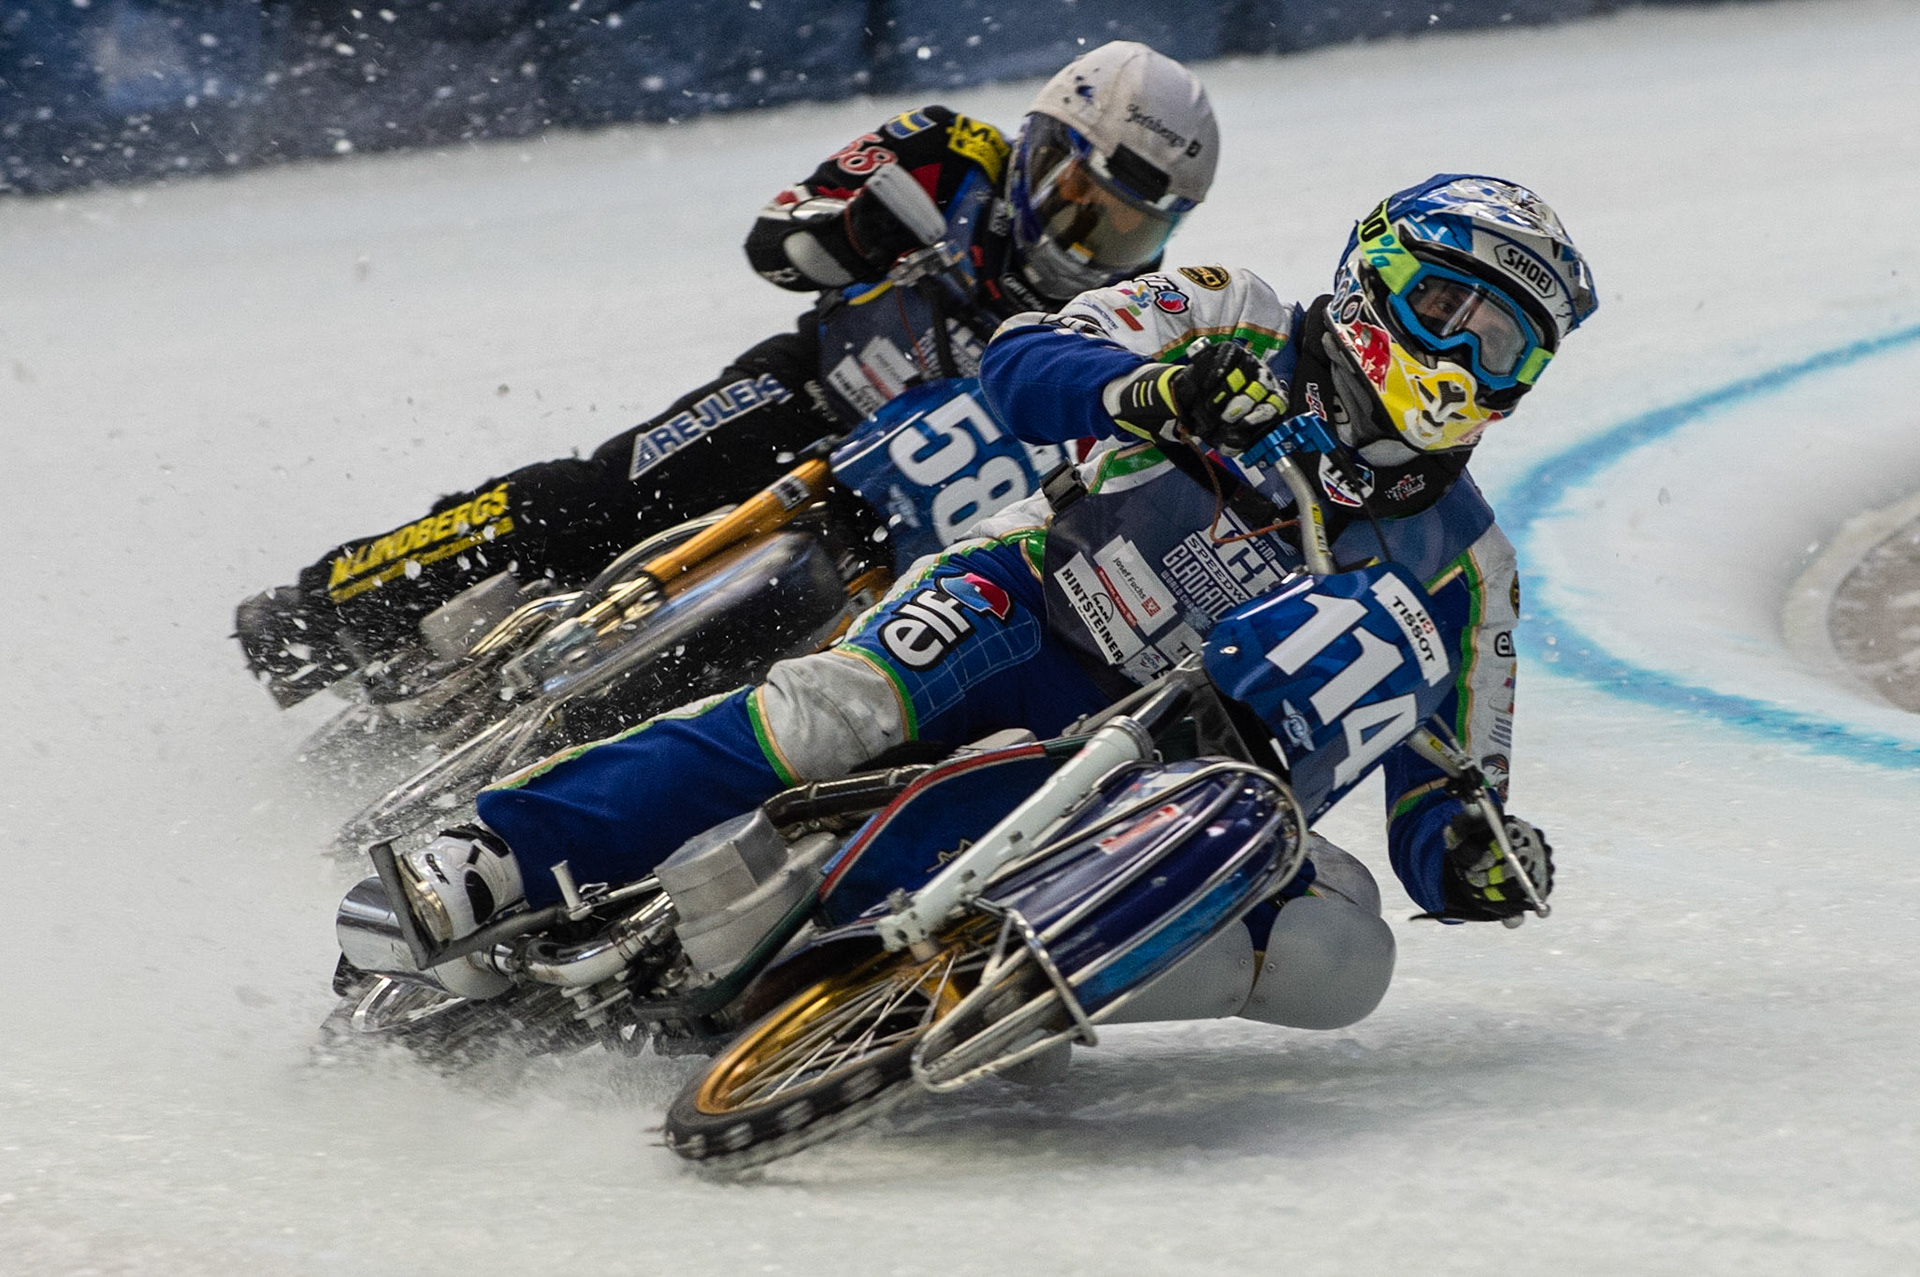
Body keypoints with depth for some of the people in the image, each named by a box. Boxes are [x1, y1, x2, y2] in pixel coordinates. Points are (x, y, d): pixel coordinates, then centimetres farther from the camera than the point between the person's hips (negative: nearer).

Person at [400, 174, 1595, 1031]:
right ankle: (486, 868, -37)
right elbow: (1017, 365, -4)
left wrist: (1473, 858, -15)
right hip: (1025, 613, -3)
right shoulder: (1233, 321, 6)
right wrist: (1144, 391, -26)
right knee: (842, 709, -34)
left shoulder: (1459, 558, 11)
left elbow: (1440, 780, 10)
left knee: (1342, 952, -23)